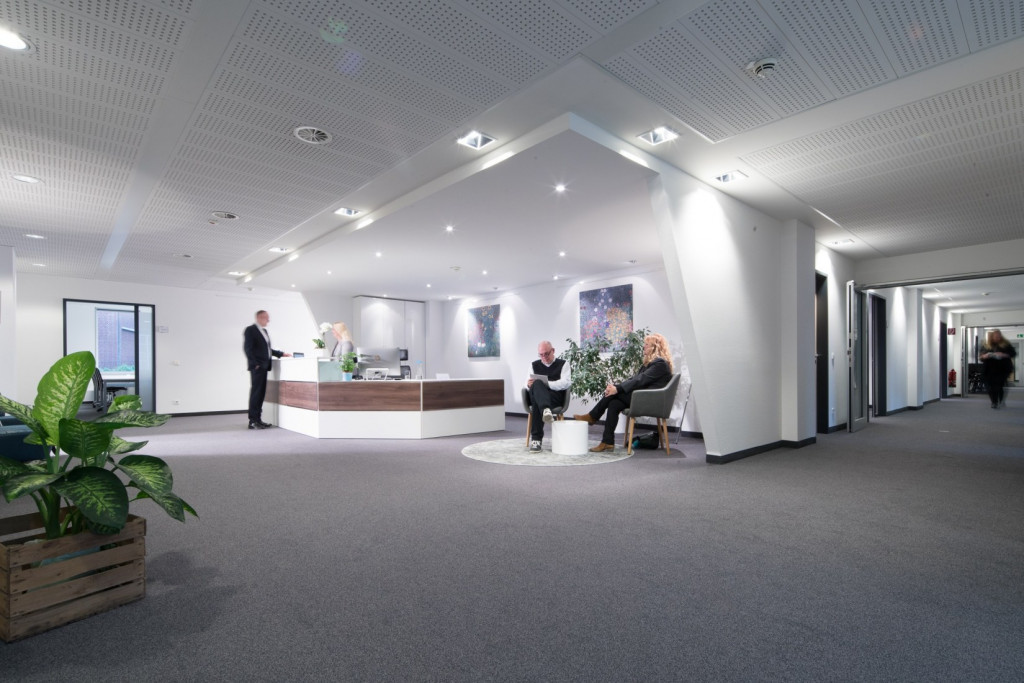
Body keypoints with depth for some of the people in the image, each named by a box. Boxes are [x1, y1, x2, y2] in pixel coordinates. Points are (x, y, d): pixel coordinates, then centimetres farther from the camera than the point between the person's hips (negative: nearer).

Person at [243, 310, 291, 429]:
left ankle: (258, 419, 14)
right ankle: (253, 421, -4)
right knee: (256, 392, -7)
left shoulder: (264, 331, 21)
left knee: (261, 392, 9)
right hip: (257, 366, -8)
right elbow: (248, 348, -11)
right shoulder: (250, 330, -4)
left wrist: (281, 354, 15)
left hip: (264, 366, 8)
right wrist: (255, 363, -17)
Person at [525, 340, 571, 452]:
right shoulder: (534, 365, 25)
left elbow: (565, 383, -4)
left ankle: (536, 439, -43)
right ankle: (545, 410, -63)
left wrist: (546, 384, -20)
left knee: (537, 403, -39)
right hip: (536, 396, 2)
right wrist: (529, 385, -16)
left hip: (556, 398, -2)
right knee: (537, 384, -38)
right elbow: (528, 385, 13)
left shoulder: (563, 364, 14)